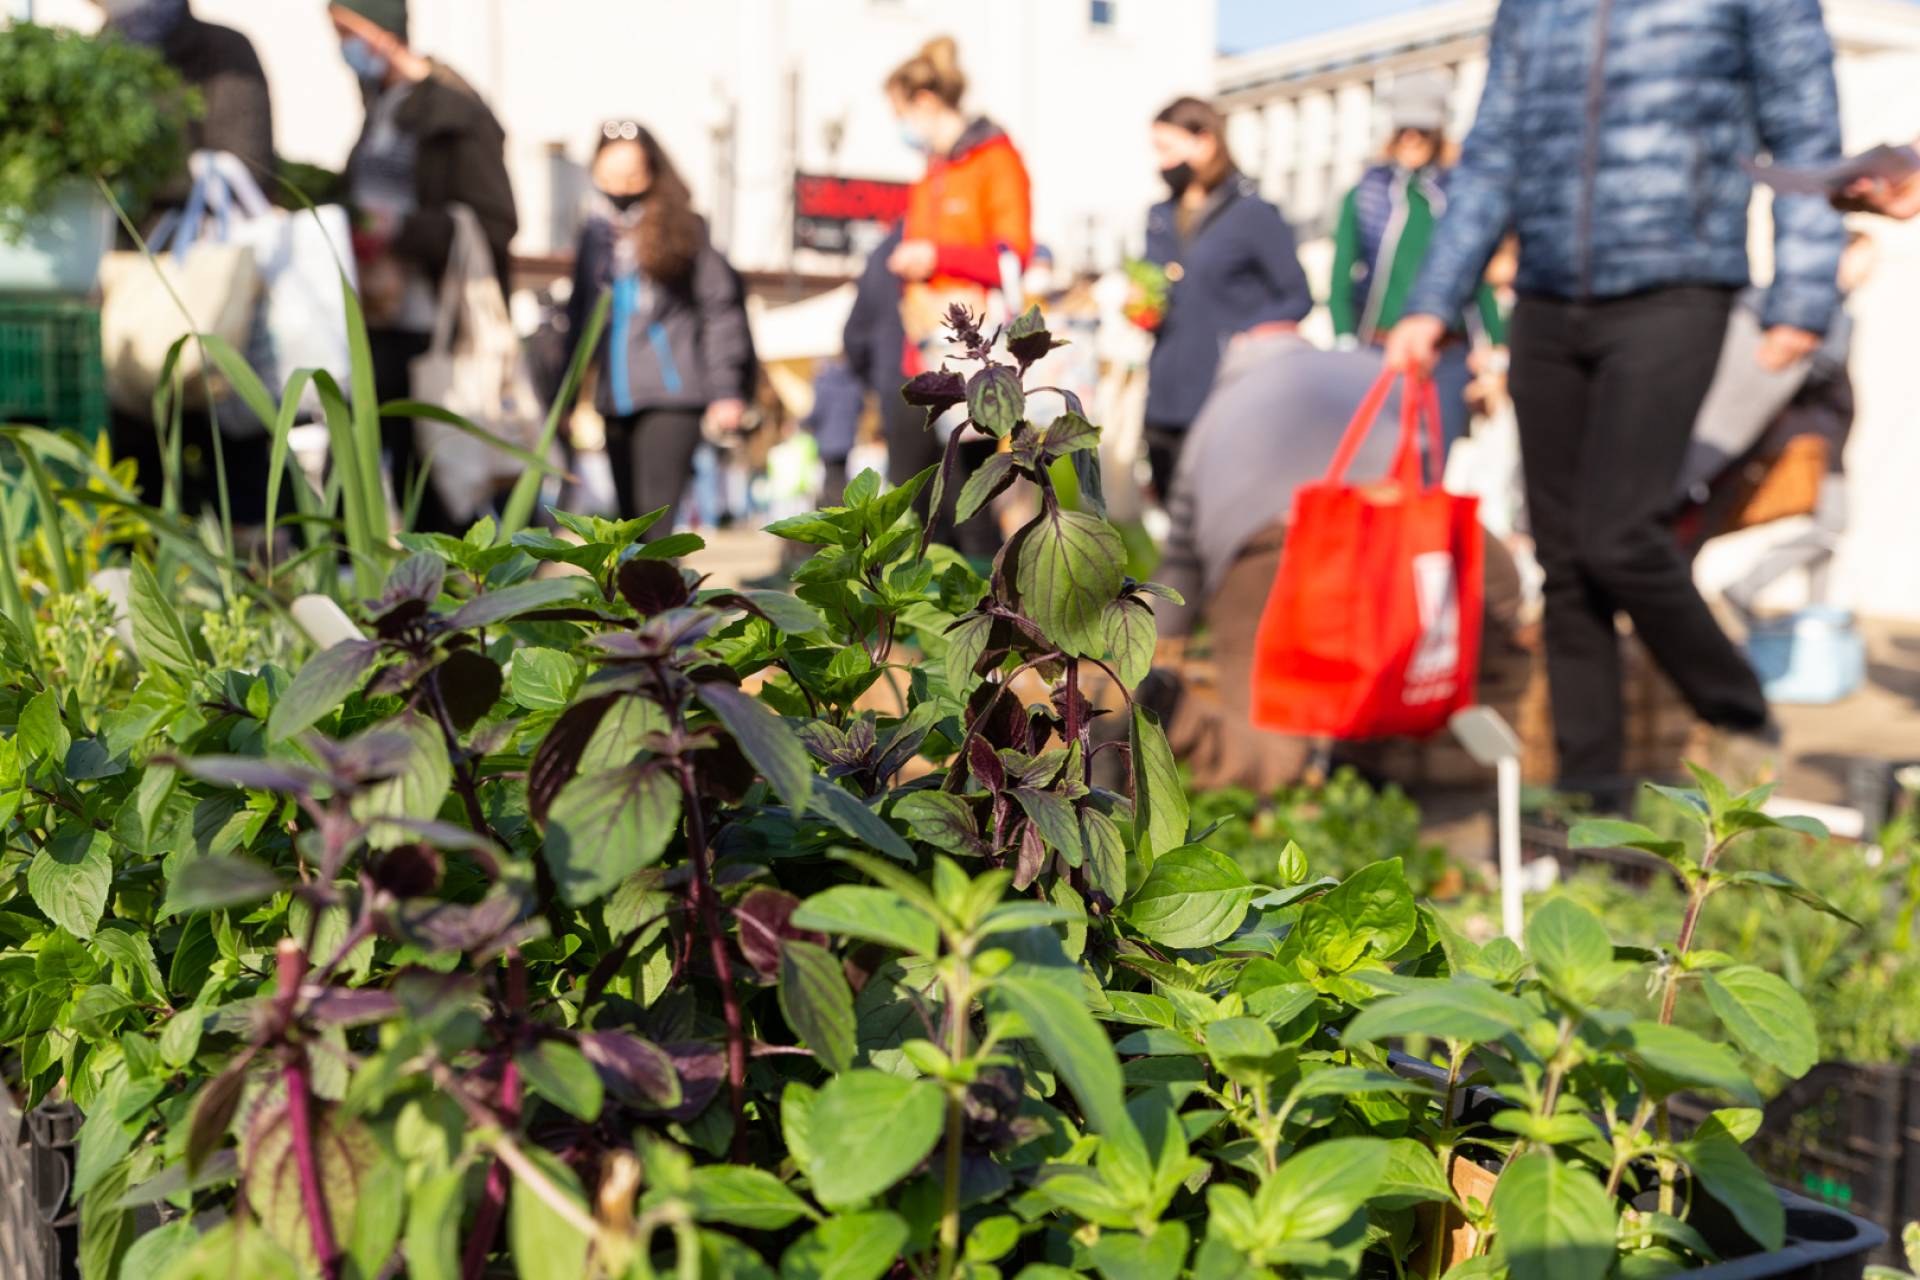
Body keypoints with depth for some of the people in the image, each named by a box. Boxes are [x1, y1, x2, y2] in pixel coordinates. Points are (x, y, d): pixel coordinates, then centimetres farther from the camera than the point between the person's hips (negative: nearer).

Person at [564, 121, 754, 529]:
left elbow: (721, 305, -2)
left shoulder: (680, 228, -1)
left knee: (655, 513, -16)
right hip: (616, 399, 6)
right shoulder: (595, 236, 13)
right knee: (632, 518, 12)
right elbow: (580, 317, 18)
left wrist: (726, 389, -7)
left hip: (671, 393, -6)